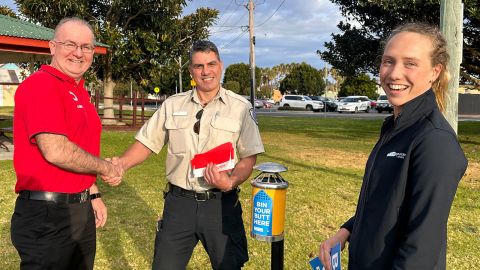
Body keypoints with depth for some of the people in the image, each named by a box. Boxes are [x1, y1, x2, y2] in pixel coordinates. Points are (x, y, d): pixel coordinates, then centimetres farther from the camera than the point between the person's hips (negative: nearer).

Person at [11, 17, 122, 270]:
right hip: (47, 214, -9)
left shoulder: (80, 92, 13)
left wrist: (93, 195, 20)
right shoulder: (41, 84, -15)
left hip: (81, 209, 9)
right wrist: (106, 168, -12)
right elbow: (55, 151, -25)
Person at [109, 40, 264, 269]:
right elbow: (147, 143, 8)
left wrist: (231, 182, -21)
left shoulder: (240, 108, -1)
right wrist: (121, 163, -9)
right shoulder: (172, 105, 7)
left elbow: (249, 157, -3)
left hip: (221, 204, -1)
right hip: (179, 201, 2)